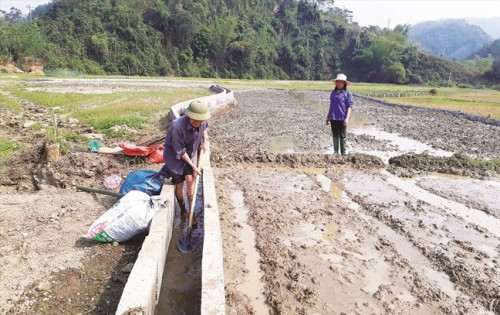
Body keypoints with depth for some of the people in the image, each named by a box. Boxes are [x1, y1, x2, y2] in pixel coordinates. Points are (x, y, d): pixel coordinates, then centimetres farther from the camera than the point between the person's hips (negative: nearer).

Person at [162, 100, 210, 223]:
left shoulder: (202, 122, -18)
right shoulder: (178, 127, -36)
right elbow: (180, 151, -25)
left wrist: (205, 140, -3)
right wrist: (193, 166, -18)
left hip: (190, 154, 4)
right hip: (174, 156, -4)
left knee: (190, 180, -8)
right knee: (179, 184, 5)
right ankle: (183, 210, 26)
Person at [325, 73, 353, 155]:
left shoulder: (347, 93, -3)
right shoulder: (333, 92, 12)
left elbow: (349, 106, -6)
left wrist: (347, 118, -14)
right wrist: (328, 116, 17)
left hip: (342, 118, -5)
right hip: (333, 118, 5)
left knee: (342, 136, 2)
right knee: (335, 135, 9)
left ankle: (344, 153, 11)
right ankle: (335, 152, 17)